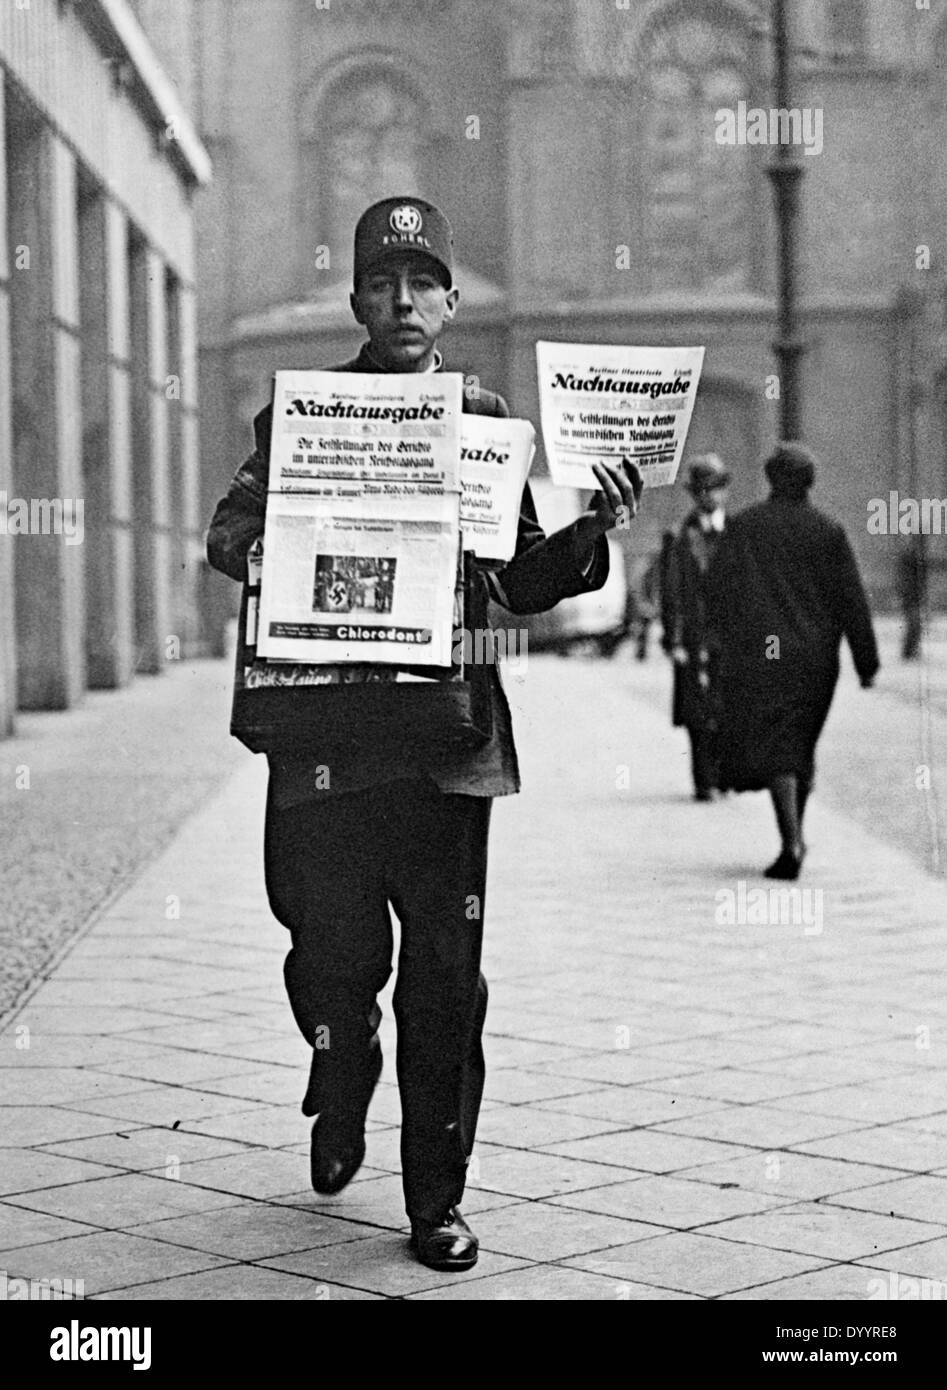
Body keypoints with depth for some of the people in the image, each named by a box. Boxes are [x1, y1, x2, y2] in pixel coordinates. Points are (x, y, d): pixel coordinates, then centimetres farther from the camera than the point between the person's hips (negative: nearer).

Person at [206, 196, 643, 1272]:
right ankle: (340, 1098, 39)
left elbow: (515, 584, 11)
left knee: (445, 981, 3)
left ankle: (436, 1200, 15)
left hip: (447, 738, 1)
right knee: (331, 959, 6)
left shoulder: (485, 419, 9)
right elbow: (229, 534, 3)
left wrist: (589, 535, -6)